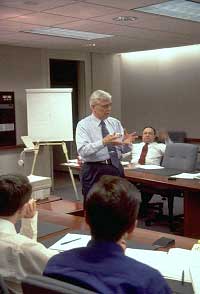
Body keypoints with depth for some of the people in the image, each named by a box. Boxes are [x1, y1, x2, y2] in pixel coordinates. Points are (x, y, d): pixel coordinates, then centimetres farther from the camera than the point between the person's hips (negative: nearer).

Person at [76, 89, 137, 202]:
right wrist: (103, 142, -32)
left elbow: (123, 149, 6)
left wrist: (126, 142, -17)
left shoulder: (115, 123, 9)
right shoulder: (83, 125, -6)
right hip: (94, 171, -4)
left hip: (116, 168, 5)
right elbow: (83, 151, -20)